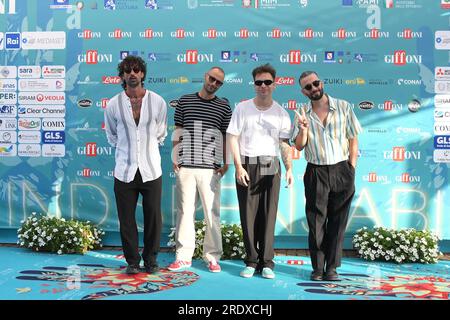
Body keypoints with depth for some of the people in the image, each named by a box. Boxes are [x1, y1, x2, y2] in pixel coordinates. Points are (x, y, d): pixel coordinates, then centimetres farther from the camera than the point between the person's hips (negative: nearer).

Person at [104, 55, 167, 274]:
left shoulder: (158, 102, 1)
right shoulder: (113, 105, 1)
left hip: (151, 170, 0)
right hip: (124, 171, 0)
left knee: (153, 217, 4)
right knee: (127, 219, 5)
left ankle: (151, 260, 21)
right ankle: (132, 261, 20)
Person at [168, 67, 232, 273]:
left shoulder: (224, 107, 8)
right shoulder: (185, 101, 10)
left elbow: (226, 137, 9)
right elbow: (178, 132, 11)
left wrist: (226, 163, 2)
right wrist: (175, 159, 4)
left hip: (210, 167, 0)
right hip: (185, 166, 1)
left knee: (212, 213, 2)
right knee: (185, 211, 5)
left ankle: (212, 257, 13)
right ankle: (184, 256, 14)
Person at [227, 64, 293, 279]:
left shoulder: (281, 113, 7)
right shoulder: (242, 108, 4)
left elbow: (285, 144, 3)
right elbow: (233, 138, 1)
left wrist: (289, 168, -12)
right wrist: (238, 167, -8)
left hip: (270, 166, 1)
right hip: (246, 166, 0)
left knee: (268, 215, 1)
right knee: (248, 215, 2)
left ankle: (266, 263, 9)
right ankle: (251, 261, 13)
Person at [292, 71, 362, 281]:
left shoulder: (343, 107, 2)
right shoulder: (302, 114, 4)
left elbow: (353, 140, 5)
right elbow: (299, 146, 1)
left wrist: (351, 169, 0)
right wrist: (304, 128, -17)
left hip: (341, 171, 0)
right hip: (315, 173, 0)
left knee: (337, 221, 2)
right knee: (316, 222, 1)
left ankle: (331, 267, 10)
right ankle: (317, 268, 10)